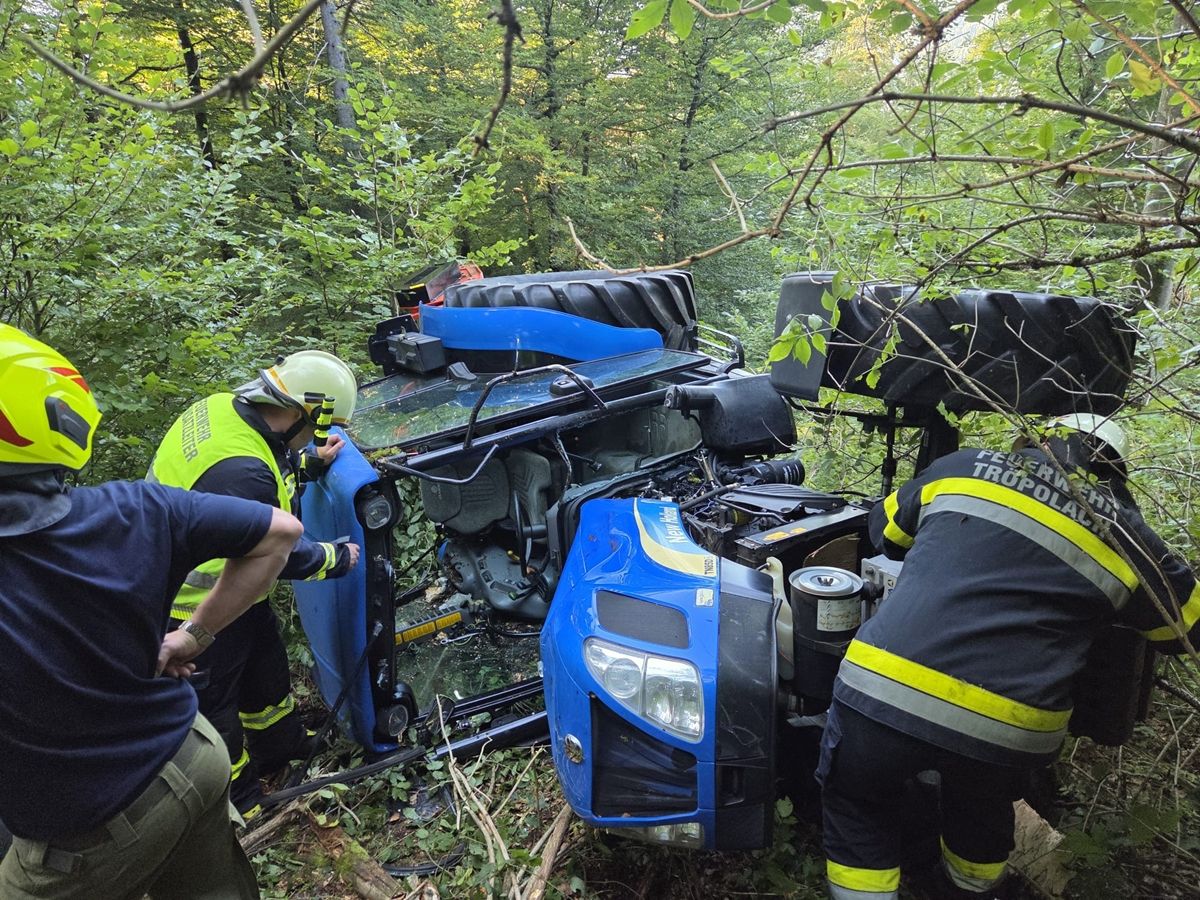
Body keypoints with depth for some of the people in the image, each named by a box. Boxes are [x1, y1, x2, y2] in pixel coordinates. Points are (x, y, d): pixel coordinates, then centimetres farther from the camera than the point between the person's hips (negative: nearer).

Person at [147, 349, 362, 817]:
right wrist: (339, 558, -11)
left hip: (226, 580, 10)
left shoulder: (224, 406, -10)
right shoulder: (239, 471, -38)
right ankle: (238, 797, 34)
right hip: (198, 600, -10)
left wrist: (312, 463, 5)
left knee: (264, 659, 26)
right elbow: (278, 553, -25)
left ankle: (282, 744, 49)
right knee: (213, 695, 12)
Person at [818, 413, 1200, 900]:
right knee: (982, 814, 35)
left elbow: (886, 530, 26)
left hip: (884, 692, -1)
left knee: (857, 808, 25)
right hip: (1007, 728, 2)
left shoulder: (964, 468, 12)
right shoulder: (1129, 540, 11)